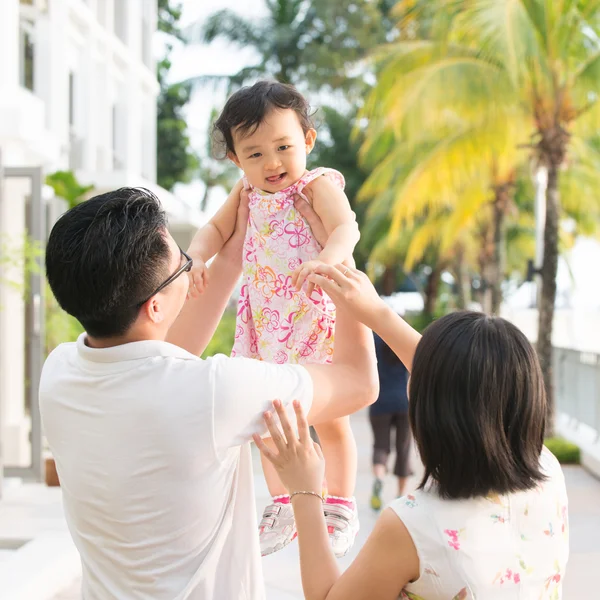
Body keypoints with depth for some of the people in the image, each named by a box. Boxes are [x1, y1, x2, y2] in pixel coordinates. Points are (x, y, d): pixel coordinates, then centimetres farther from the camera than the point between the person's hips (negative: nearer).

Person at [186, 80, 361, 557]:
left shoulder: (318, 186, -16)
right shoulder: (248, 193, 3)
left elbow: (347, 228, -32)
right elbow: (217, 228, 15)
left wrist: (323, 260, -53)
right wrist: (196, 256, -7)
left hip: (317, 321, -6)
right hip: (264, 324, 6)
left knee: (329, 420, 8)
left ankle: (340, 507, 28)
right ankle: (283, 507, 32)